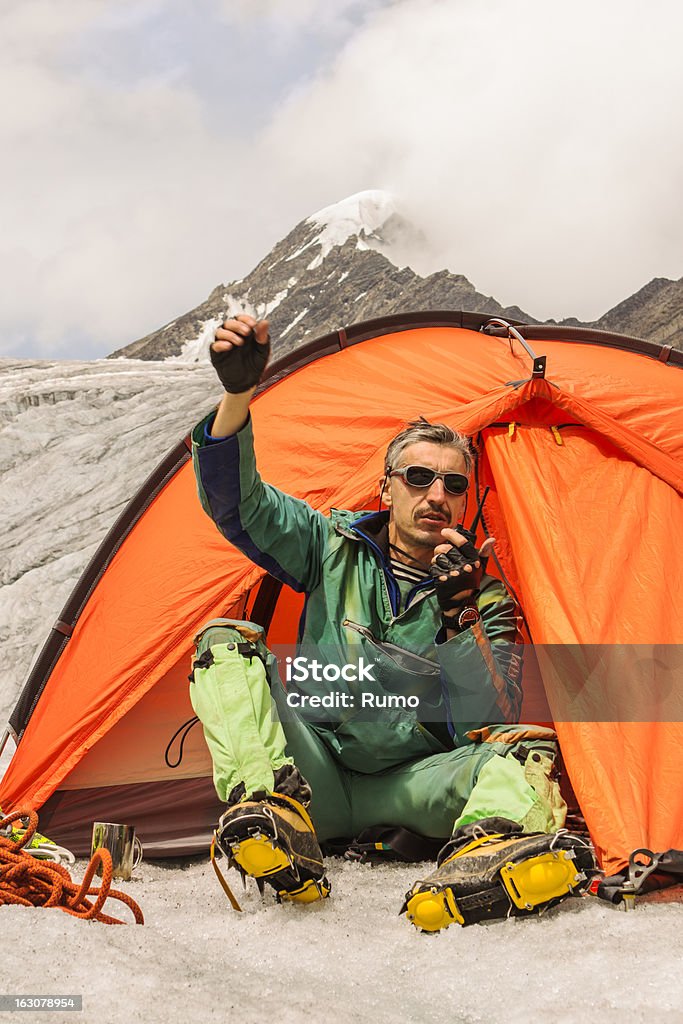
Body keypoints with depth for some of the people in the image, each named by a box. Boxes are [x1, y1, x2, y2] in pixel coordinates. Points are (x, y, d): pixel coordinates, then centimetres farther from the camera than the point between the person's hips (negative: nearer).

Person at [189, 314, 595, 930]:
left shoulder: (482, 595, 2)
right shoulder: (334, 547, 7)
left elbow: (490, 717, -10)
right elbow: (237, 503, -5)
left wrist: (460, 612, -25)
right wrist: (238, 394, -21)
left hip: (407, 788, -1)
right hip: (314, 776, 1)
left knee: (526, 745, -26)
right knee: (224, 644, -17)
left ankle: (493, 846, -60)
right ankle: (270, 803, -41)